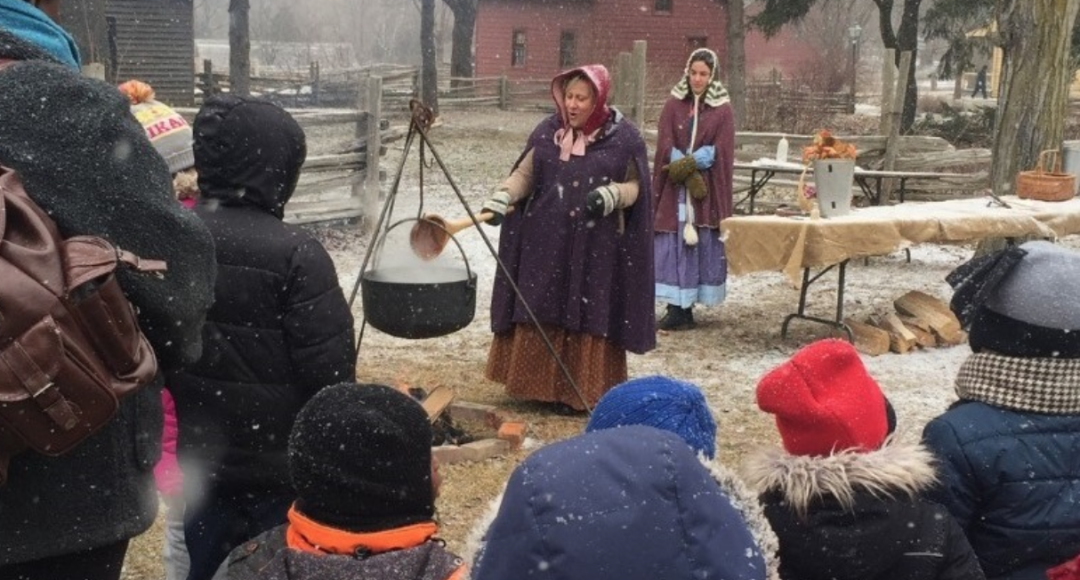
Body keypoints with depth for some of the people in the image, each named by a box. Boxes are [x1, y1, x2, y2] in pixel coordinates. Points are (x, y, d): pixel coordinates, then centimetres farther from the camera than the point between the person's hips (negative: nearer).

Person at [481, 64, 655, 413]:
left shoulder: (624, 138, -5)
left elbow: (635, 185, -1)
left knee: (587, 319, 1)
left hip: (596, 248, -3)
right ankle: (538, 386, 19)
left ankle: (580, 394, 11)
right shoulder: (547, 132, 5)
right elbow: (525, 173, 6)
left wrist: (611, 195, -21)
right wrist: (503, 196, -12)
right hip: (545, 243, 3)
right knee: (539, 316, 7)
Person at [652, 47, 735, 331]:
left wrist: (686, 164, -16)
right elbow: (665, 144, -1)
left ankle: (685, 308, 4)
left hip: (707, 190, -1)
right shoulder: (673, 104, 8)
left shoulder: (723, 110, 3)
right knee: (673, 245, -3)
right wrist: (691, 163, -16)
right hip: (674, 188, 1)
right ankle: (678, 308, 0)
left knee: (702, 245, -1)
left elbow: (721, 151, -6)